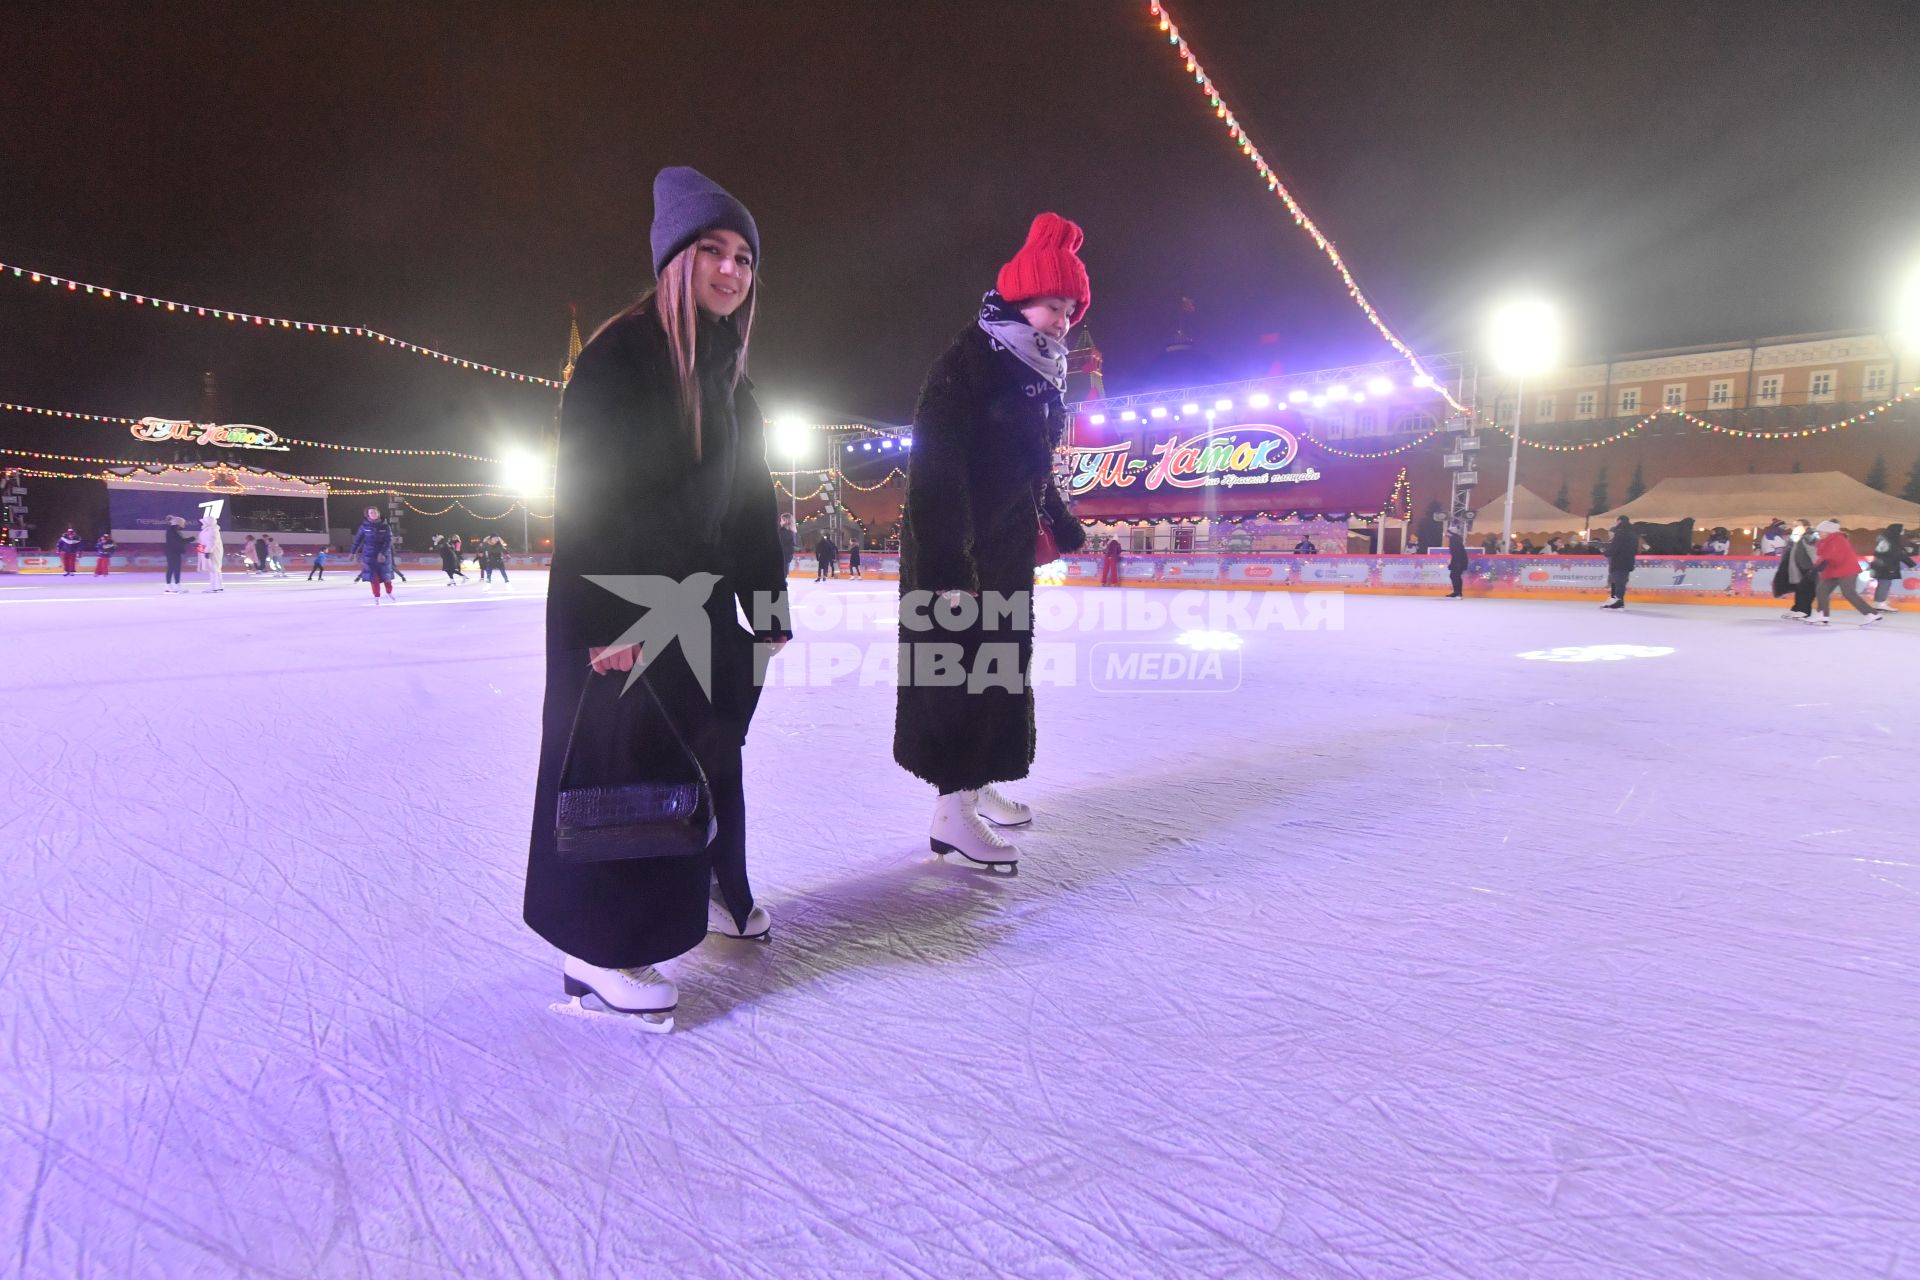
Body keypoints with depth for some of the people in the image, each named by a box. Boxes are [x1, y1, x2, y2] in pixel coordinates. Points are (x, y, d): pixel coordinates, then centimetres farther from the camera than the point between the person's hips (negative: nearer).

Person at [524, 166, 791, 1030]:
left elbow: (751, 500, 15)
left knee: (712, 744, 16)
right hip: (621, 606, -8)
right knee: (628, 757, -6)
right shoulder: (619, 356, -12)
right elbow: (588, 492, -18)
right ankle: (597, 951, 7)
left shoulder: (730, 379, 13)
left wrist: (767, 605, 12)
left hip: (699, 601, 8)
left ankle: (712, 892, 36)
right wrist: (609, 618, -24)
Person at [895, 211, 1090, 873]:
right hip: (956, 552, -9)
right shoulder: (967, 366, -15)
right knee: (960, 672, -7)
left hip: (1008, 550, 9)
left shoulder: (1039, 381, 13)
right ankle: (953, 813, 1)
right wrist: (944, 564, -29)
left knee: (1003, 667, 15)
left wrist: (1063, 525, 33)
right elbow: (935, 469, -23)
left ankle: (977, 783, 30)